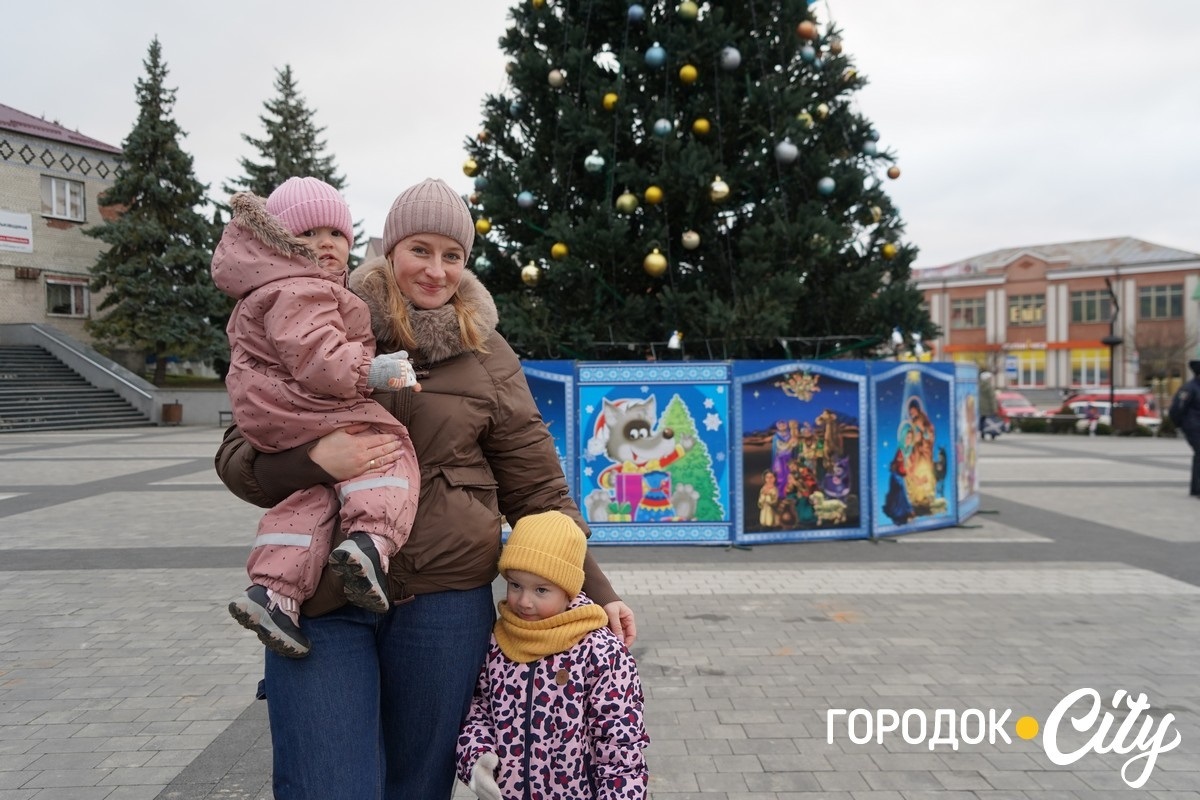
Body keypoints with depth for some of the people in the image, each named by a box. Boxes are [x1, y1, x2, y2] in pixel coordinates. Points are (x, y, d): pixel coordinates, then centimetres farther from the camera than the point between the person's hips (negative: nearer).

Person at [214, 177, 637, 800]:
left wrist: (596, 593, 3)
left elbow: (536, 487, 7)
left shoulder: (486, 355, 6)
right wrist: (314, 459, -19)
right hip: (319, 602, 0)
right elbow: (237, 455, 2)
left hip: (445, 598, 1)